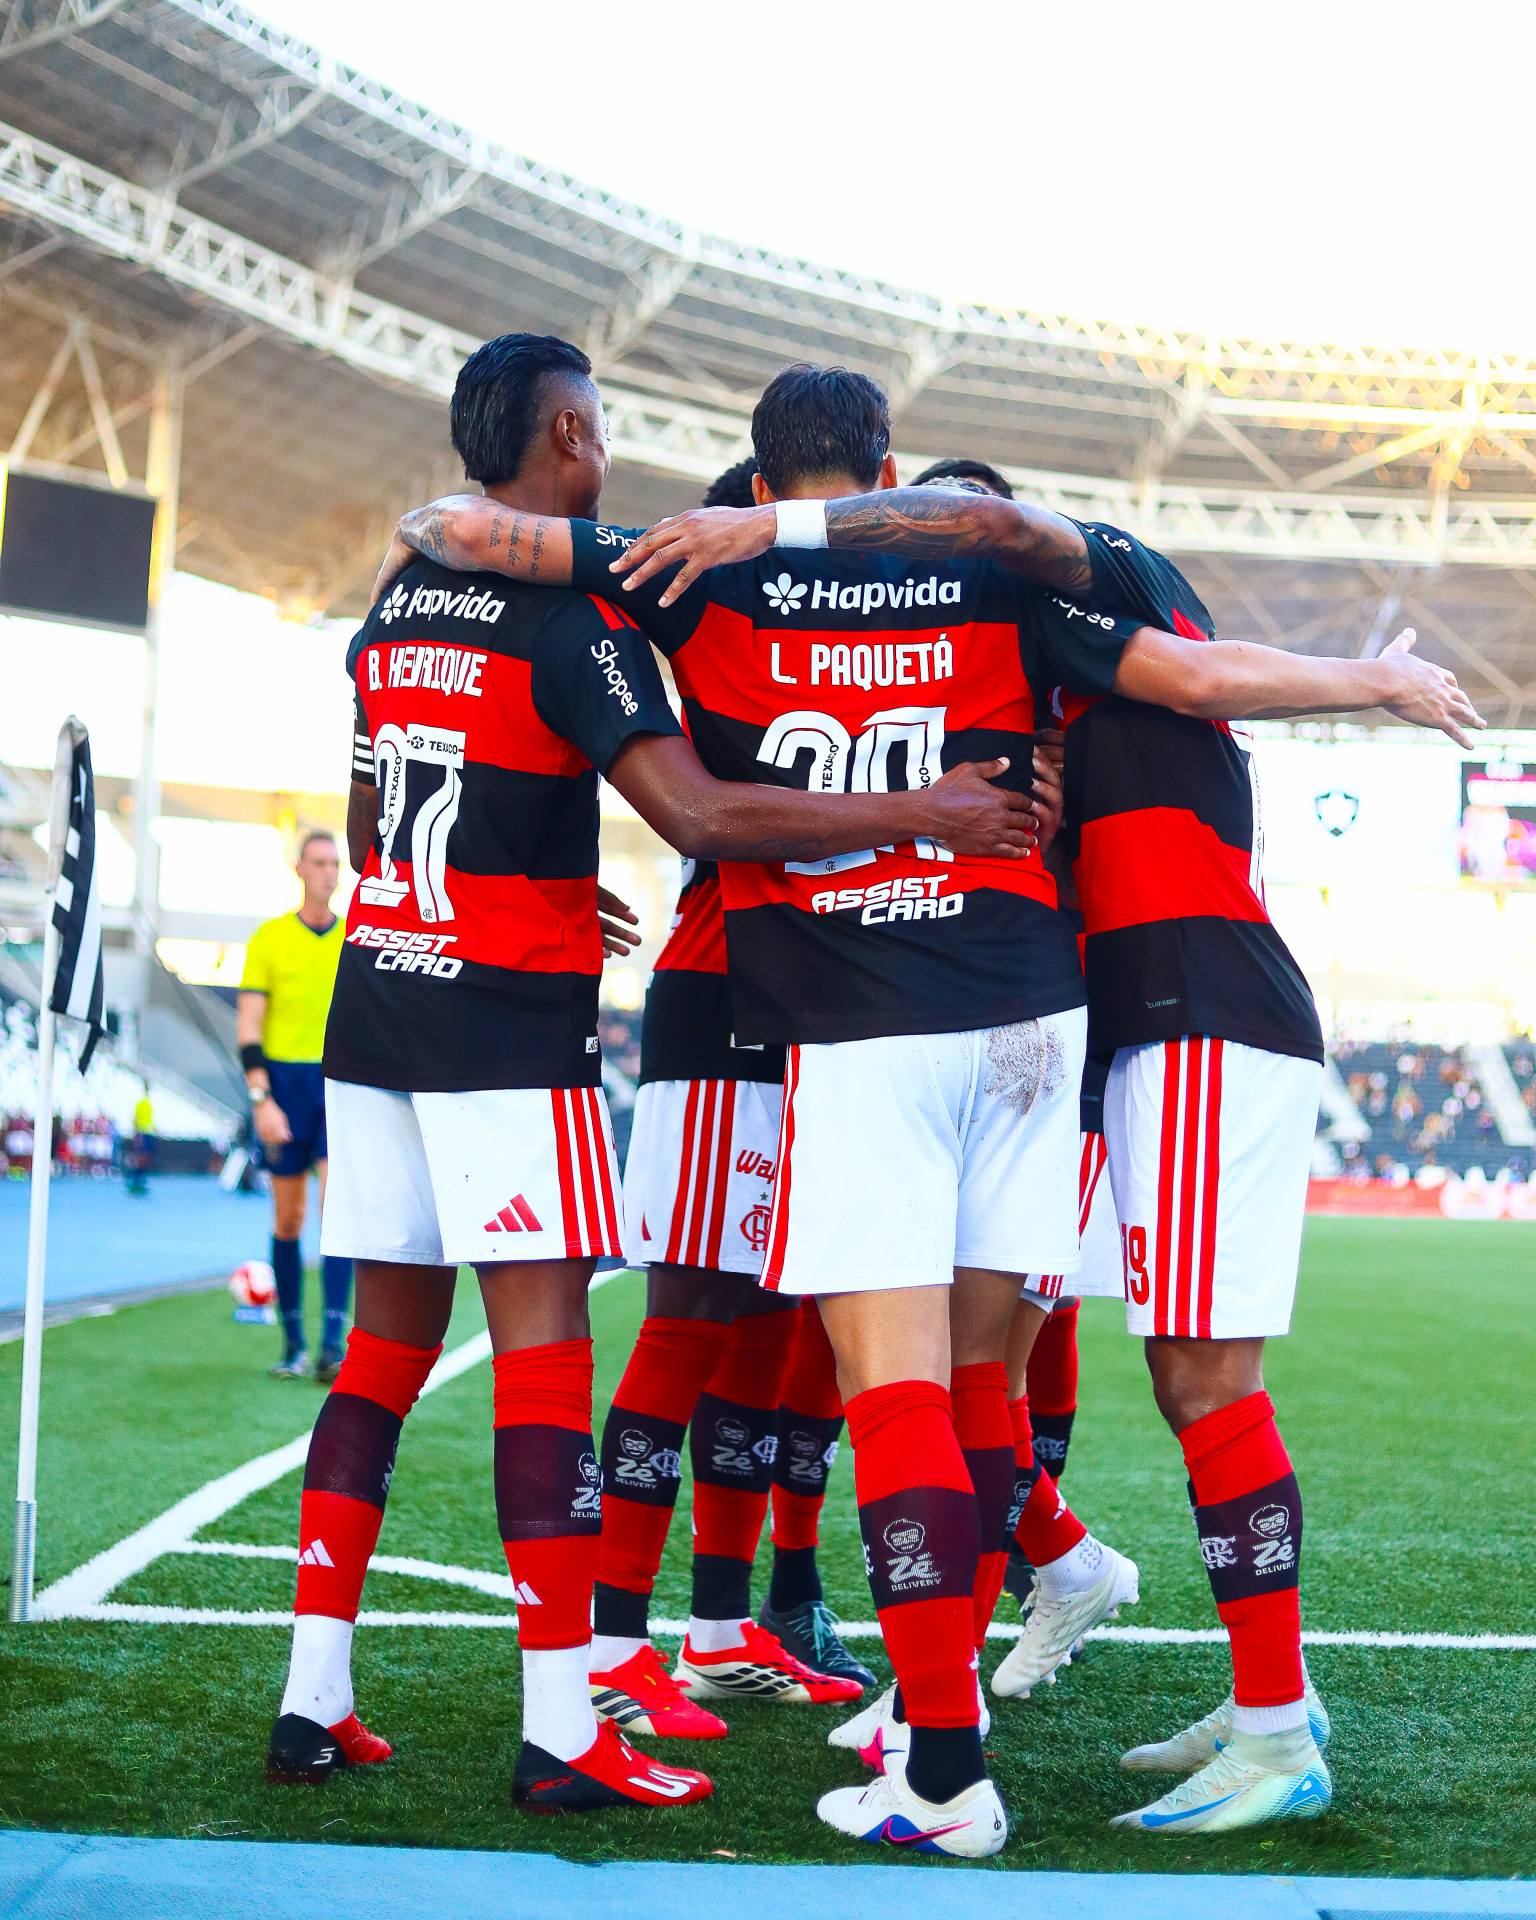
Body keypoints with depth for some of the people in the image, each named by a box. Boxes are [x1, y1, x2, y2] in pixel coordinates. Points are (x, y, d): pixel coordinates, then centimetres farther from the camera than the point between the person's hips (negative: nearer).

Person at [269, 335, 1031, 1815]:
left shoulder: (395, 610, 14)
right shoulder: (570, 619, -11)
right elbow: (703, 817, -21)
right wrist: (926, 814, -15)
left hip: (374, 1011, 8)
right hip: (509, 1028, -7)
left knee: (388, 1338, 11)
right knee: (543, 1343, -6)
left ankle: (312, 1702, 12)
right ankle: (560, 1737, -6)